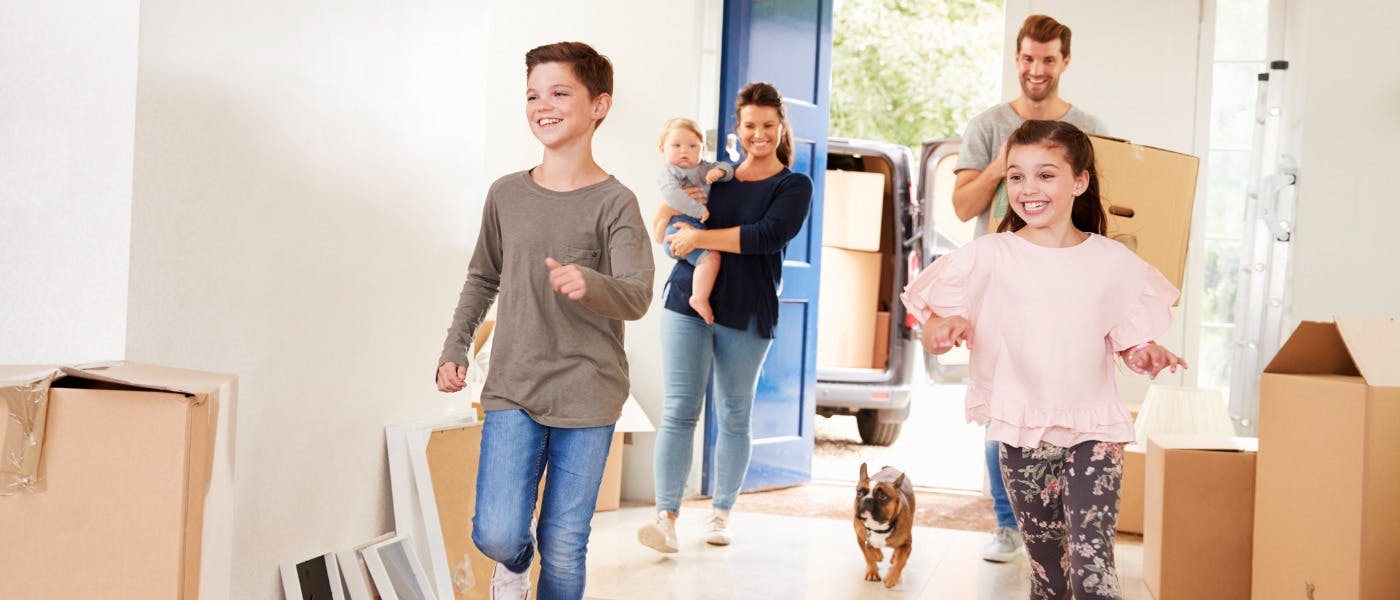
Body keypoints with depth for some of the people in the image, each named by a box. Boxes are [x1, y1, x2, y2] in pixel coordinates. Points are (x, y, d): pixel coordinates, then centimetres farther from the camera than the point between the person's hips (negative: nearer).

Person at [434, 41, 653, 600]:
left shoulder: (615, 203, -6)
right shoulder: (506, 194, 6)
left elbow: (637, 296, -18)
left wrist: (588, 284, -38)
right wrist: (454, 350, 11)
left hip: (586, 396, -2)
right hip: (512, 389, 2)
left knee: (564, 548, 3)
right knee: (497, 534, -10)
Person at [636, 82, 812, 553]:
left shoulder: (794, 186, 3)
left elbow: (767, 236, -15)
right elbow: (672, 231, 18)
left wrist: (701, 237, -17)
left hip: (745, 314, -2)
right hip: (687, 301, 2)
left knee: (734, 417, 8)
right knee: (679, 411, -7)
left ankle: (721, 513, 20)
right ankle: (666, 517, -10)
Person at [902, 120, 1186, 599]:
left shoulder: (1113, 262, 0)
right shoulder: (988, 257, -2)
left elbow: (1127, 341, 10)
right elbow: (933, 332, 1)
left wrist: (1144, 354, -12)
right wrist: (948, 328, -21)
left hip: (1093, 430, -1)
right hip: (1023, 433, 1)